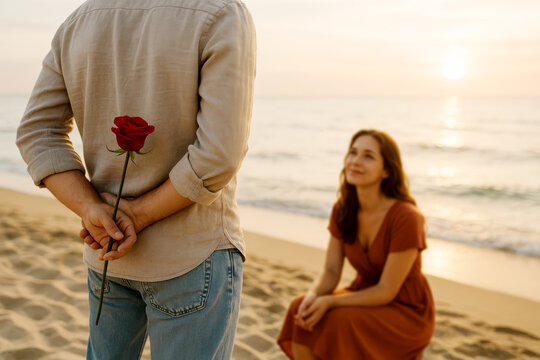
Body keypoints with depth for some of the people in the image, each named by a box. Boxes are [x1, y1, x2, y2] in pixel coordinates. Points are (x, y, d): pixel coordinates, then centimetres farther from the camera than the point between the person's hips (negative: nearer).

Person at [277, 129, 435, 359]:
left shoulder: (406, 218, -24)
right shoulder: (342, 210, -4)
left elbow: (387, 291, -22)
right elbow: (331, 271, -3)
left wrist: (330, 302, -30)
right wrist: (313, 295, -25)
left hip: (406, 311, -5)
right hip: (366, 296, 6)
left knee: (340, 321, -31)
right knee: (300, 310, -19)